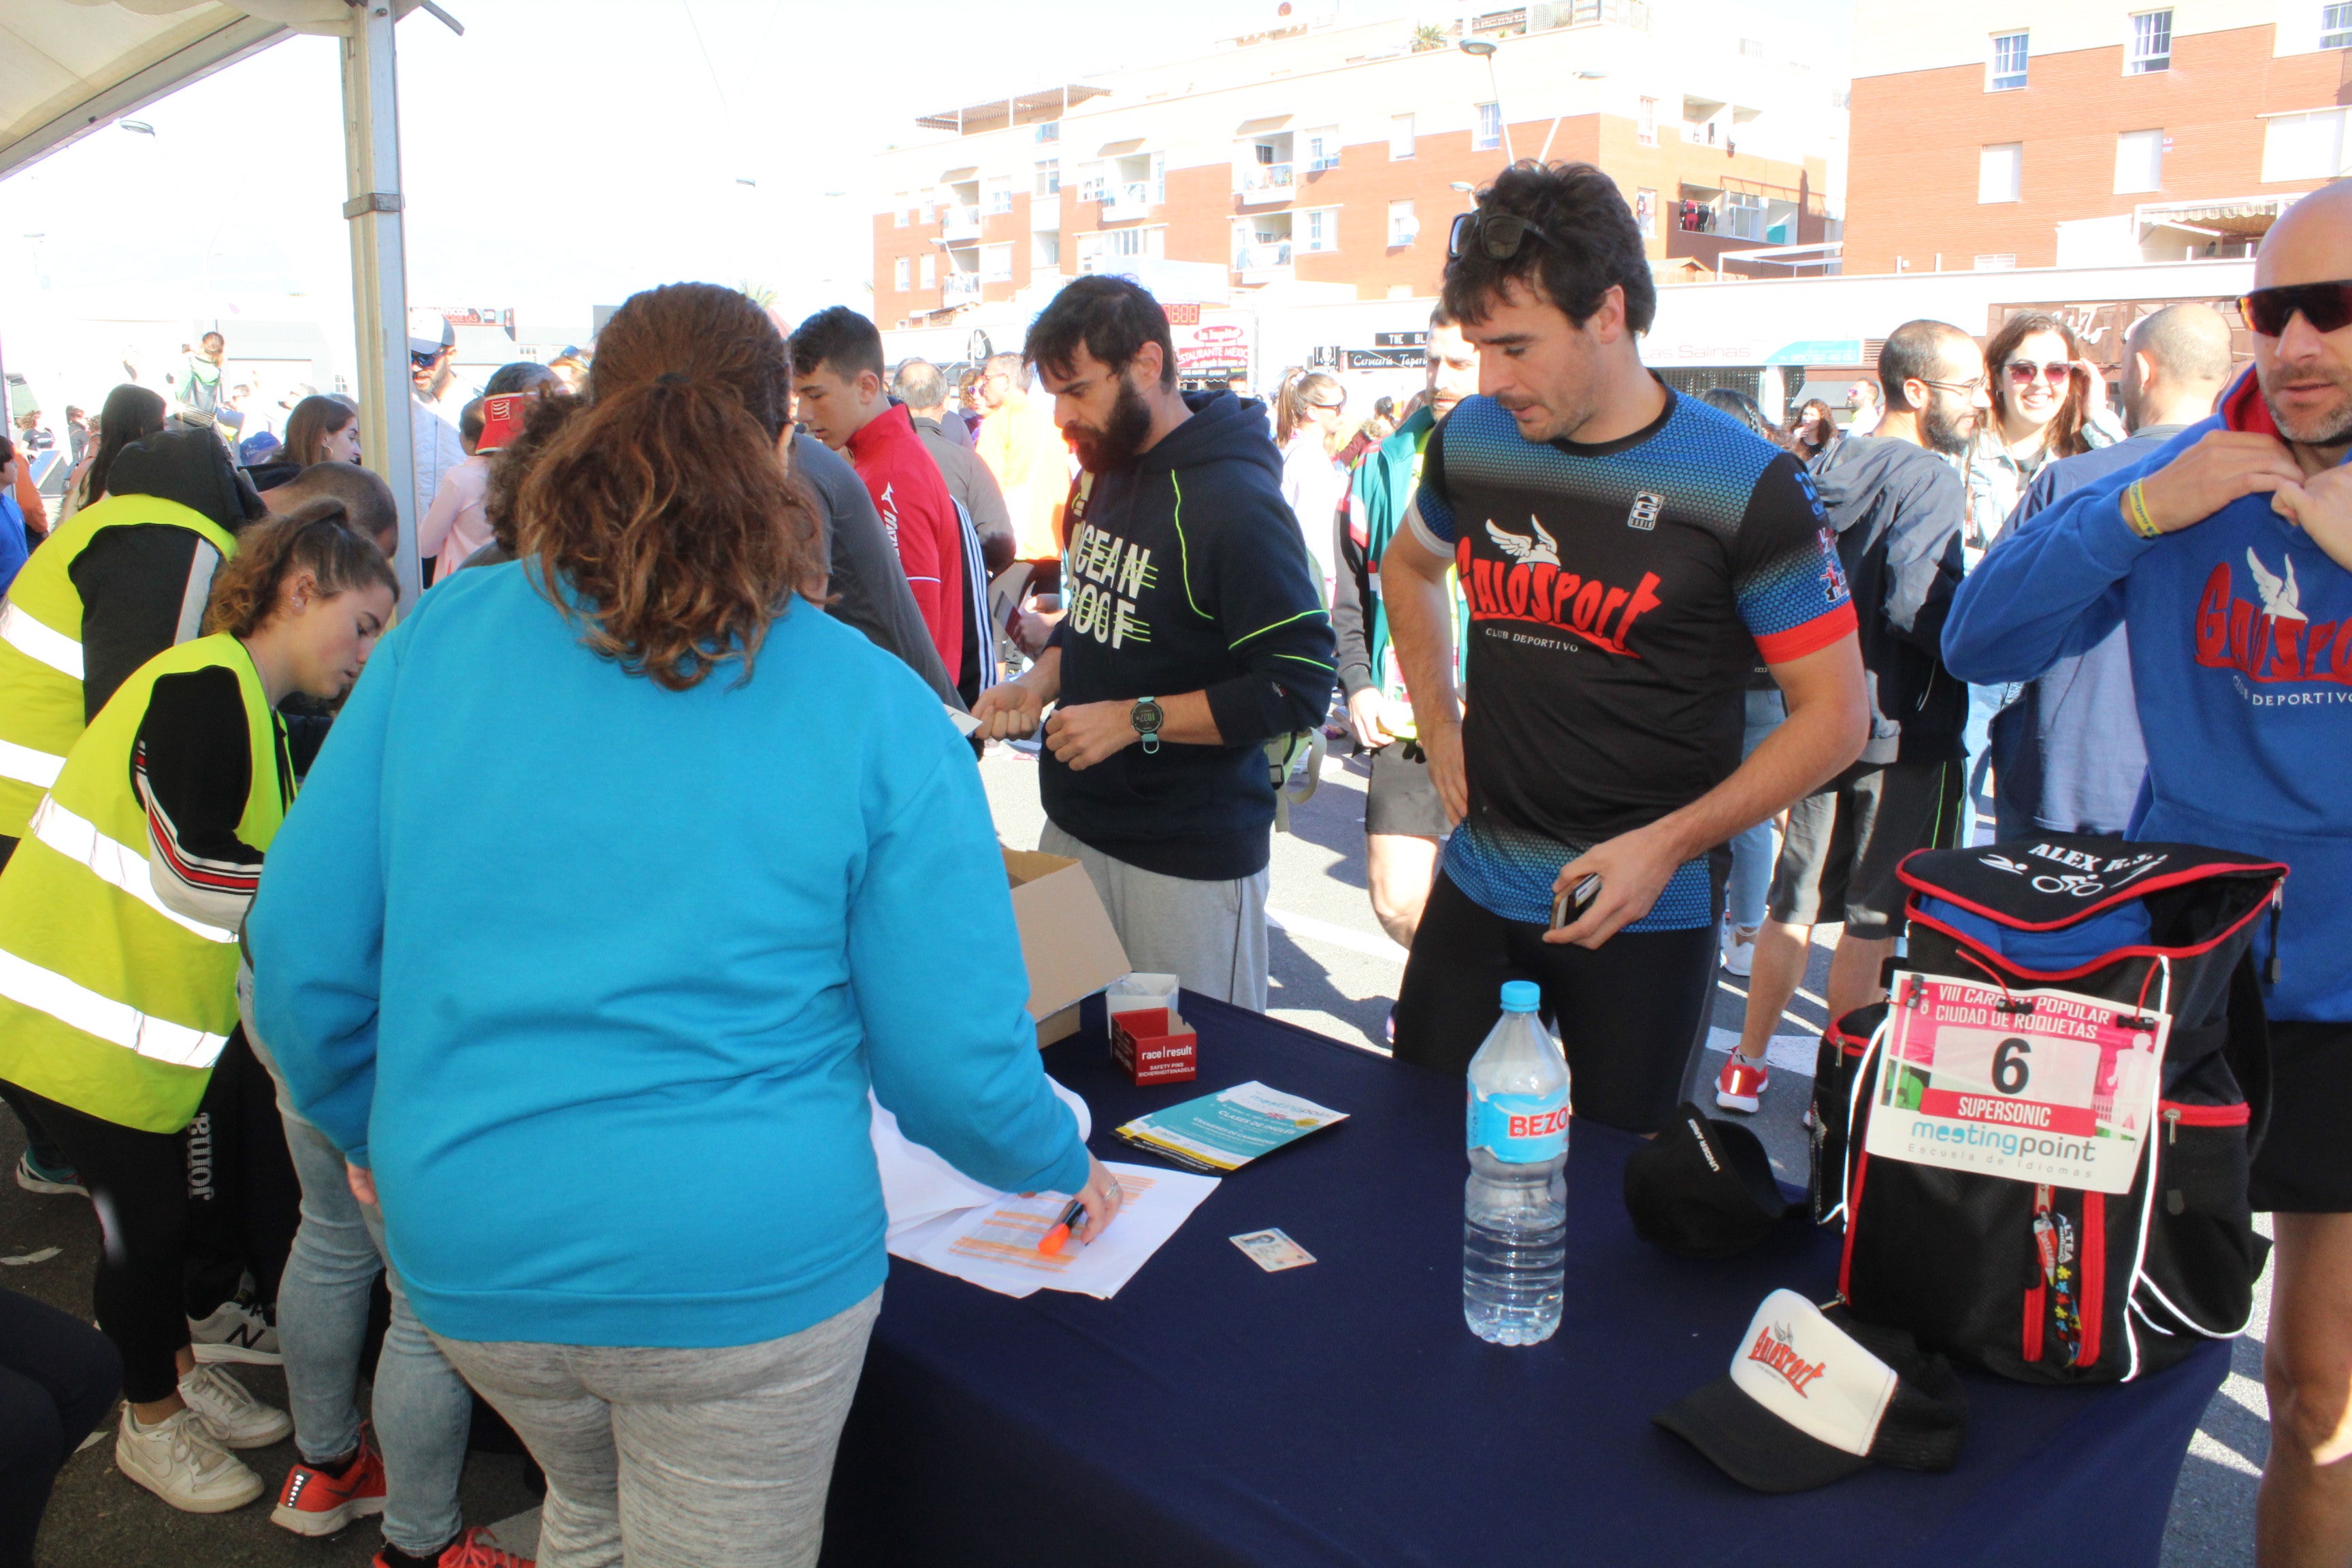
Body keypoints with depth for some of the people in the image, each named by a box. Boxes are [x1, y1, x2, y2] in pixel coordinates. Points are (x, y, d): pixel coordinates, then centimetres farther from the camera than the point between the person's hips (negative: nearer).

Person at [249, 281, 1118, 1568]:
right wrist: (1063, 1164, 12)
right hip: (750, 1267, -3)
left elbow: (302, 962, 1)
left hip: (465, 1251, 3)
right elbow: (955, 1060, -8)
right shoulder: (873, 705, -9)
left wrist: (368, 1131, 20)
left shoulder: (440, 638, -3)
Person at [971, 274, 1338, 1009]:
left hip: (1188, 860, -7)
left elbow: (1298, 688, -20)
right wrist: (1041, 681, 3)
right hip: (1075, 827, 8)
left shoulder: (1234, 501, -17)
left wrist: (1136, 719, -20)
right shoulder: (1103, 471, 10)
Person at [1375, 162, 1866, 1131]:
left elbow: (1834, 713, -9)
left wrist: (1668, 843, -18)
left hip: (1644, 914, -4)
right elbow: (1408, 566, 22)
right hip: (1476, 889, 4)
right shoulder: (1471, 440, 0)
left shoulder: (1746, 488, -14)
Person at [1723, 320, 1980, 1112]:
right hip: (1902, 729, -7)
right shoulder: (1928, 477, -14)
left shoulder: (1829, 468, 9)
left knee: (1794, 903, 15)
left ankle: (1746, 1064, 23)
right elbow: (1914, 601, -25)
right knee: (1873, 920, 4)